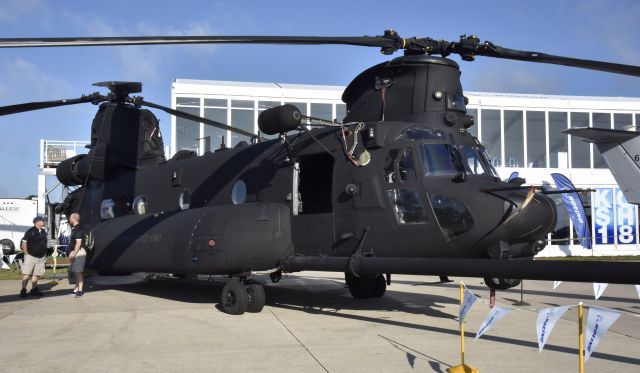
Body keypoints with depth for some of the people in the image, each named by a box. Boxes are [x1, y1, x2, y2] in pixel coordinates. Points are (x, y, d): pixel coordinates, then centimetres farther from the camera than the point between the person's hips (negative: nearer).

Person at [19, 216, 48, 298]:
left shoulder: (43, 232, 13)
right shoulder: (30, 231, -7)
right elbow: (24, 242, -9)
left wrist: (44, 253, 15)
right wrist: (26, 254, -12)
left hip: (41, 257, 6)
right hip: (31, 256, -6)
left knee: (36, 274, 9)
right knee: (27, 274, -7)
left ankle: (34, 289, 16)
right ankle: (23, 290, -4)